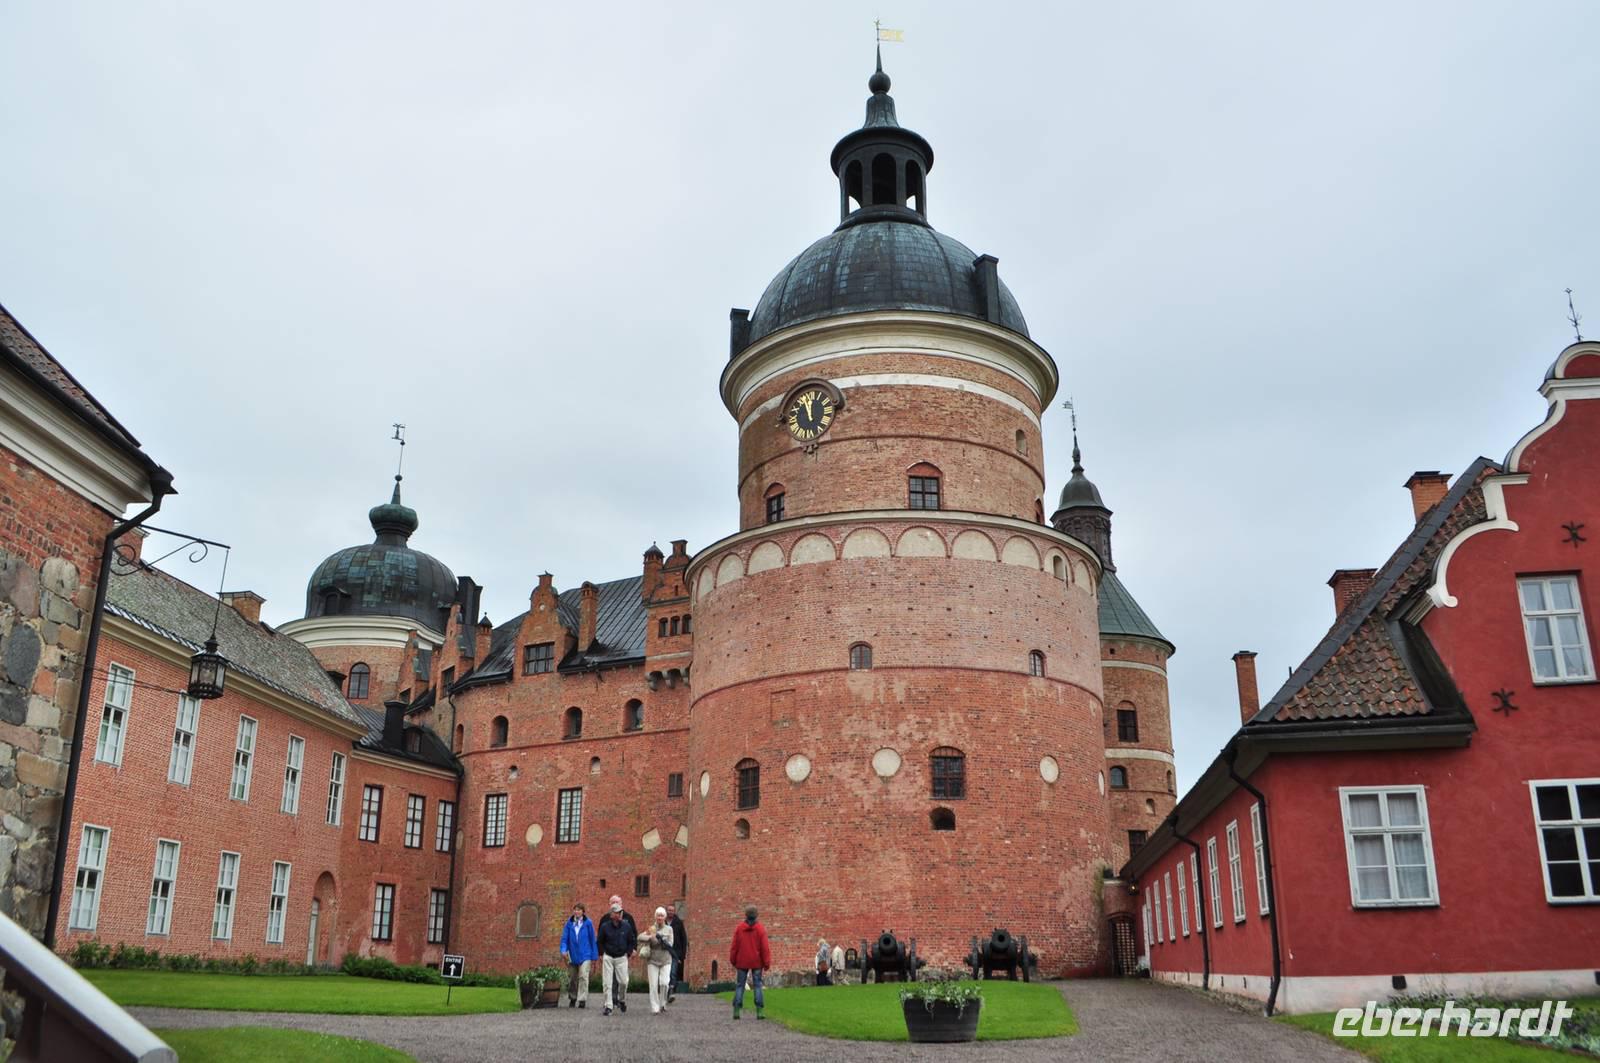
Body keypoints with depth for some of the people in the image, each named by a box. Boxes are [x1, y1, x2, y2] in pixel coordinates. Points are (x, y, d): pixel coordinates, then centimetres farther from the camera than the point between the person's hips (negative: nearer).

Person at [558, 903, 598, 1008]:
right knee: (572, 979, 11)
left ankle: (582, 1000, -11)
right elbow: (564, 938, 1)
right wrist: (563, 950, -18)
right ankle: (572, 998, 29)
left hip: (585, 955, -3)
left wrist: (594, 956, 2)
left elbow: (592, 940, 2)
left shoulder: (588, 923, -2)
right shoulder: (569, 924, 2)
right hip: (572, 956, 3)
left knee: (583, 977, -14)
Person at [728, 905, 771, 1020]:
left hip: (742, 962, 1)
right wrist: (766, 963, -2)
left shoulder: (739, 928, -2)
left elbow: (734, 946, 1)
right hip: (756, 962, -1)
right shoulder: (760, 929, -6)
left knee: (740, 985, 7)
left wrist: (733, 961, 10)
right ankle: (759, 1011, -5)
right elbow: (765, 948, -7)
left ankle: (736, 1011, 1)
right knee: (758, 985, 3)